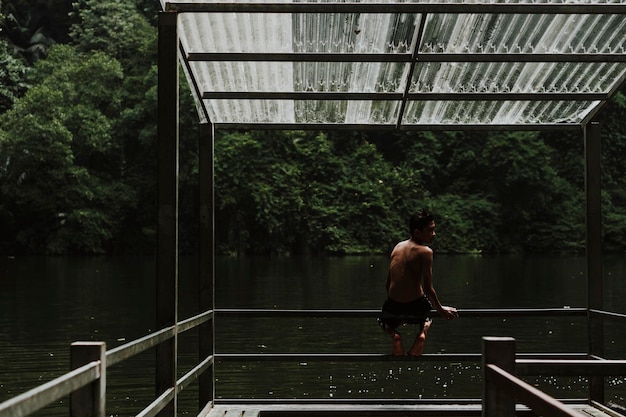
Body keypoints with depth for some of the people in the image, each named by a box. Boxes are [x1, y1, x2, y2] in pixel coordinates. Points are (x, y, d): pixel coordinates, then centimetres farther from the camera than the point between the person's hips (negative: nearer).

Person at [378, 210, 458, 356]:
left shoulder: (397, 247, 7)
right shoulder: (425, 251, -11)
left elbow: (388, 284, 11)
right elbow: (428, 288, -12)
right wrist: (441, 310, 1)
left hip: (392, 307, 4)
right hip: (415, 308, -4)